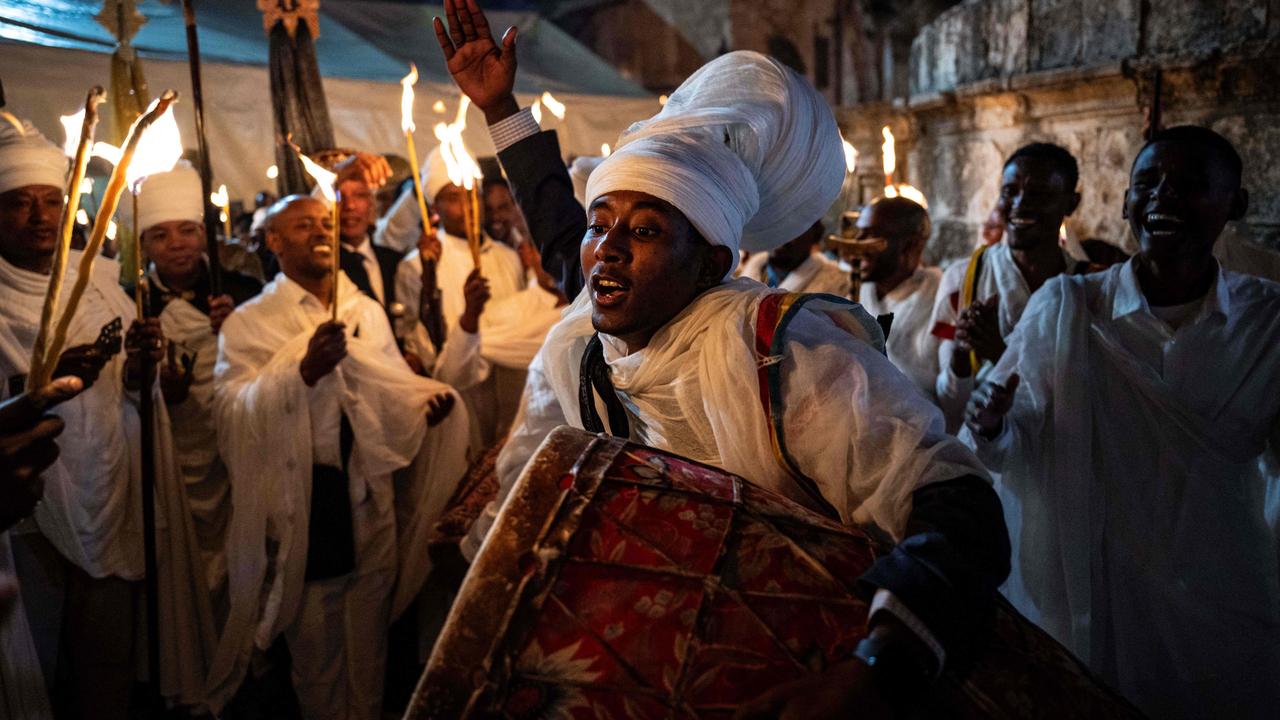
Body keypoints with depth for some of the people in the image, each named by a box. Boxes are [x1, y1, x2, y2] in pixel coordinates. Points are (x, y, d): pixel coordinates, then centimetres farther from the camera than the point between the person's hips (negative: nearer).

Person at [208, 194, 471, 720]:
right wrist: (303, 369, -31)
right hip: (303, 504, -3)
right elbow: (234, 412, -16)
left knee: (368, 646, 14)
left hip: (372, 499, 3)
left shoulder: (368, 312, 9)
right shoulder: (249, 323, -3)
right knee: (316, 652, 11)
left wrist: (427, 401, -7)